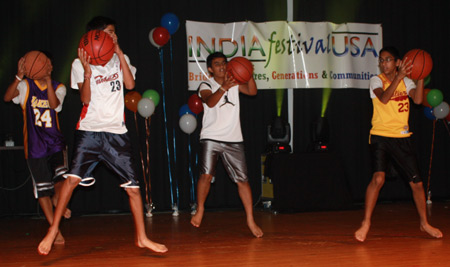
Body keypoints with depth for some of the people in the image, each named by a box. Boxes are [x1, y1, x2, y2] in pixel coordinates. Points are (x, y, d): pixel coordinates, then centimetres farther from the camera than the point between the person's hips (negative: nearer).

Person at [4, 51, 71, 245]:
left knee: (62, 177, -19)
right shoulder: (26, 86, 2)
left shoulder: (58, 88, 6)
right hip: (34, 146, -1)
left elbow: (54, 104, -15)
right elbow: (7, 97, -18)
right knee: (42, 189, 0)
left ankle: (57, 199, 17)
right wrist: (19, 76, -32)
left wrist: (48, 80, -26)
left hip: (55, 142, 1)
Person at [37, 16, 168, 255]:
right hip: (90, 129, -3)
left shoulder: (119, 59, 13)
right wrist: (88, 71, -20)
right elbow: (85, 99, -6)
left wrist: (120, 53, -6)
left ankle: (142, 238, 12)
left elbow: (130, 84, -5)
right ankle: (53, 231, -6)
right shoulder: (80, 64, 2)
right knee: (73, 177, -17)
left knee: (132, 185, 0)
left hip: (116, 132, 3)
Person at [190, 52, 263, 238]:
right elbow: (210, 102, -18)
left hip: (233, 139, 3)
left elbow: (252, 91, -3)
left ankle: (250, 220, 5)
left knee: (242, 179, -1)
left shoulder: (234, 83, 13)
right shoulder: (206, 86, 4)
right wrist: (224, 87, -34)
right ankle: (200, 210, 9)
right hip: (211, 138, -2)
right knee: (206, 175, -15)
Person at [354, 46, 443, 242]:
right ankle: (365, 224, -12)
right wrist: (399, 75, -29)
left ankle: (424, 223, 25)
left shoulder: (406, 82, 9)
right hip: (381, 136, -4)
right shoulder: (376, 80, -1)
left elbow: (418, 99, -9)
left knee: (416, 182, 6)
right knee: (378, 178, -22)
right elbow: (384, 98, -22)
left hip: (401, 138, 4)